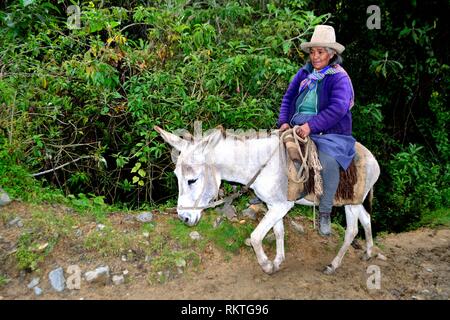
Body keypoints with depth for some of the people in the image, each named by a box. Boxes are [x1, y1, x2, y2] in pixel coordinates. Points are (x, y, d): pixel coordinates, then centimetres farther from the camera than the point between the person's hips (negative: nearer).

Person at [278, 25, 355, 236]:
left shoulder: (339, 78, -7)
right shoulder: (304, 73, 12)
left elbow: (338, 108, -21)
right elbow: (288, 98, 13)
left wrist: (311, 126, -28)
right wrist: (284, 121, -4)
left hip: (328, 131, -6)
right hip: (297, 125, 6)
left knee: (329, 161, -32)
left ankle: (325, 213, -15)